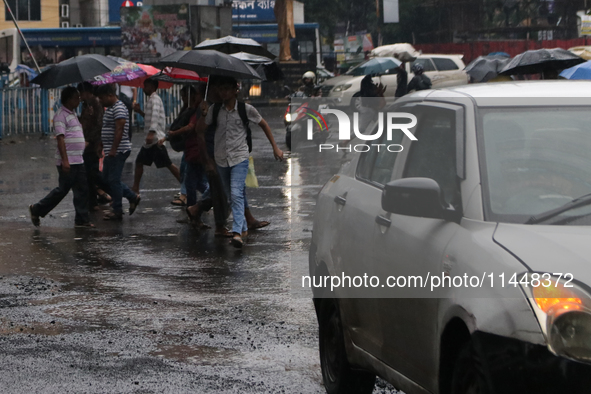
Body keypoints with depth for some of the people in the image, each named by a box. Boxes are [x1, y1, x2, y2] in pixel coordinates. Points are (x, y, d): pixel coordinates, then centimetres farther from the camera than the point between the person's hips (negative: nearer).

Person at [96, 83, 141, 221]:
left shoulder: (119, 109, -15)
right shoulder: (110, 108, 17)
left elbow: (119, 130, -22)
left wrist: (113, 150, -25)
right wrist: (104, 147, 22)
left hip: (118, 151, -11)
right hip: (111, 151, 11)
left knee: (113, 180, -6)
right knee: (107, 179, 13)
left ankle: (117, 211, 0)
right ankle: (132, 197, 20)